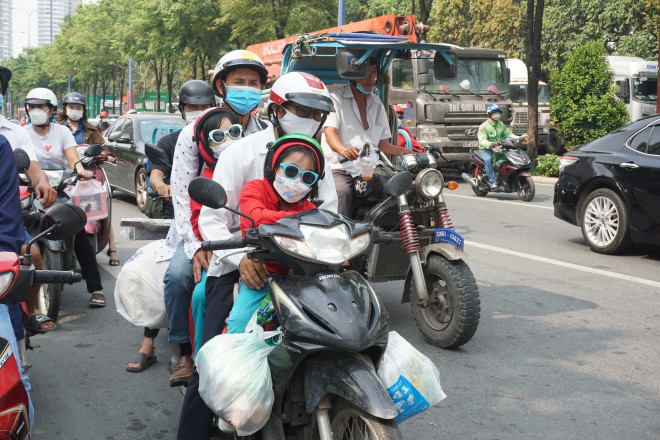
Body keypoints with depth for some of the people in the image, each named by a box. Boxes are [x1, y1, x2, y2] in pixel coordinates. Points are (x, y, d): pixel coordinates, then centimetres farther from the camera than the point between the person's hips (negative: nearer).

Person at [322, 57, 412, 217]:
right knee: (343, 192, -36)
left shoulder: (377, 104, 22)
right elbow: (329, 132, -12)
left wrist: (400, 151, 1)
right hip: (339, 168, -5)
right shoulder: (336, 98, 3)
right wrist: (343, 150, -35)